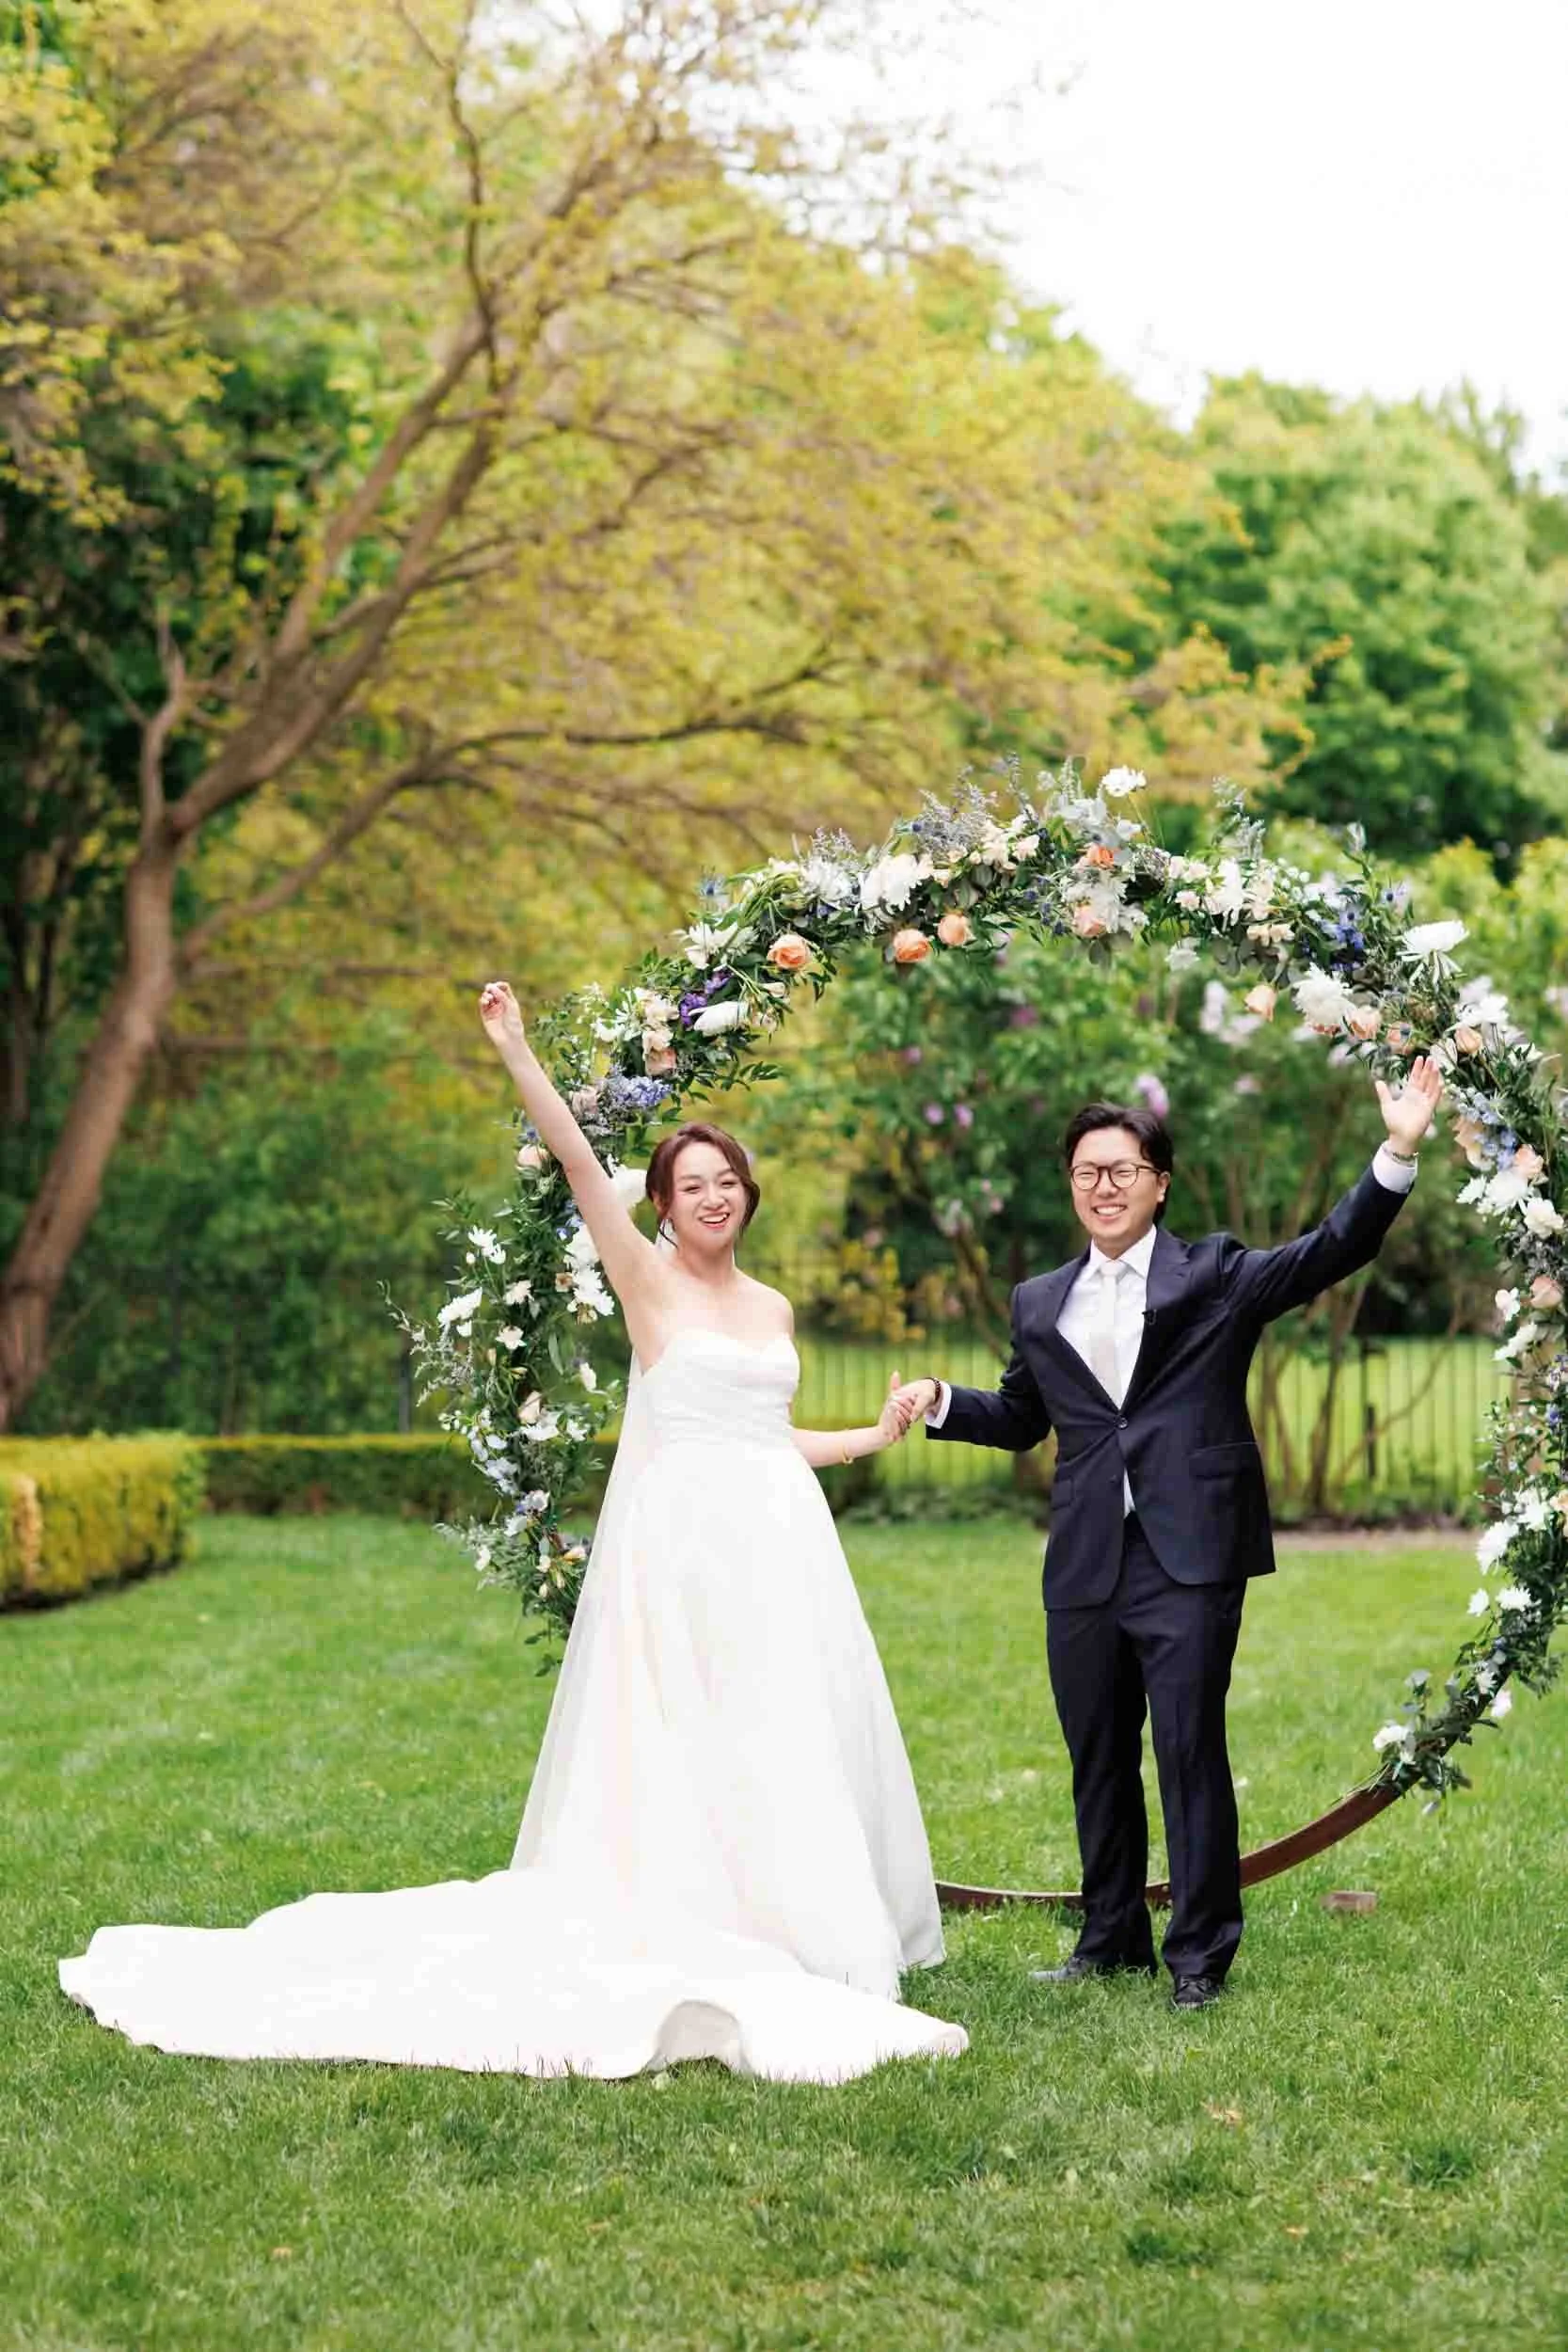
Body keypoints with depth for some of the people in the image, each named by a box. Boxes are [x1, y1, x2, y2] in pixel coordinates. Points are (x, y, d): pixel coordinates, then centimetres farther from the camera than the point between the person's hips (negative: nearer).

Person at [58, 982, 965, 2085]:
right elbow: (579, 1161, -12)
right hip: (682, 1541, -6)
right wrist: (516, 1052, -21)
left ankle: (802, 1935, 16)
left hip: (781, 1543, 6)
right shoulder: (649, 1282, -1)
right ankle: (695, 1939, 0)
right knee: (687, 1743, -6)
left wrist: (874, 1437, 22)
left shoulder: (774, 1307, 16)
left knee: (795, 1737, 7)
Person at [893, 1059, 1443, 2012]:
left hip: (1189, 1559, -4)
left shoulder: (1215, 1276, 3)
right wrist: (941, 1401, 9)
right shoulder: (1039, 1304, 15)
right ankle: (1112, 1938, 25)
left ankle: (1201, 1952, 4)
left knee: (1191, 1750, -5)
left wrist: (1397, 1154, -18)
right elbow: (1019, 1417, 26)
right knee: (1098, 1760, 12)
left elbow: (1333, 1251, -6)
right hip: (1084, 1567, 4)